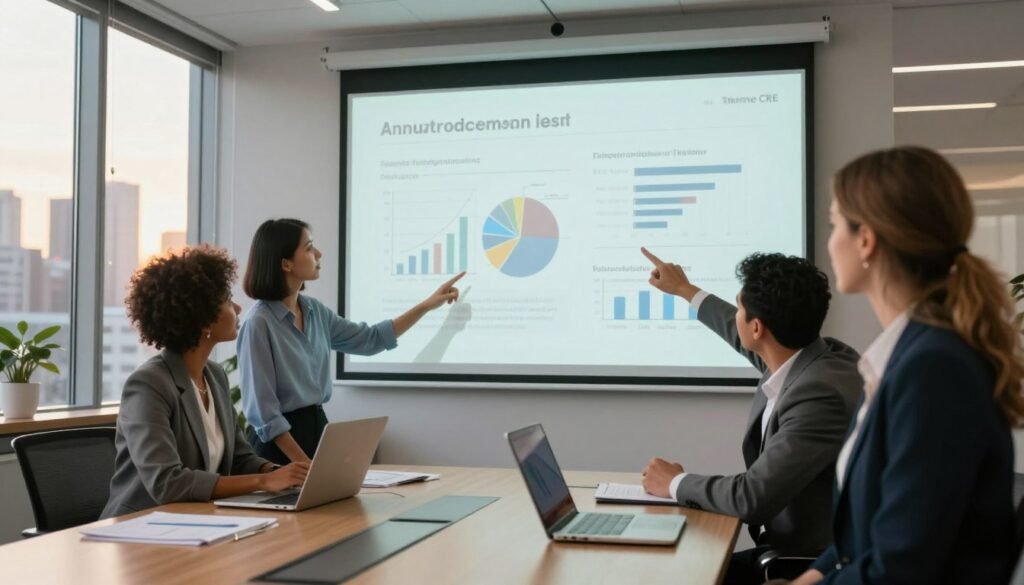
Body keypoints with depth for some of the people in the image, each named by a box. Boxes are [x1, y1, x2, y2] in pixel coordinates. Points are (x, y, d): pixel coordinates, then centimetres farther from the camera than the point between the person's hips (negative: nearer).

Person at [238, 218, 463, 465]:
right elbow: (263, 410, -18)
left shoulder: (314, 310, 6)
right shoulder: (259, 322, -18)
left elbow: (369, 339, 17)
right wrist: (303, 463, -19)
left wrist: (427, 305, 13)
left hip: (318, 428, 7)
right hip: (280, 442, -7)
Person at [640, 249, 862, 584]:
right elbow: (744, 339, 24)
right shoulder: (795, 357, -1)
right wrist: (685, 290, 36)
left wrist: (676, 483, -11)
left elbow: (754, 498, -28)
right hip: (793, 546, 8)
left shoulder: (821, 394, -28)